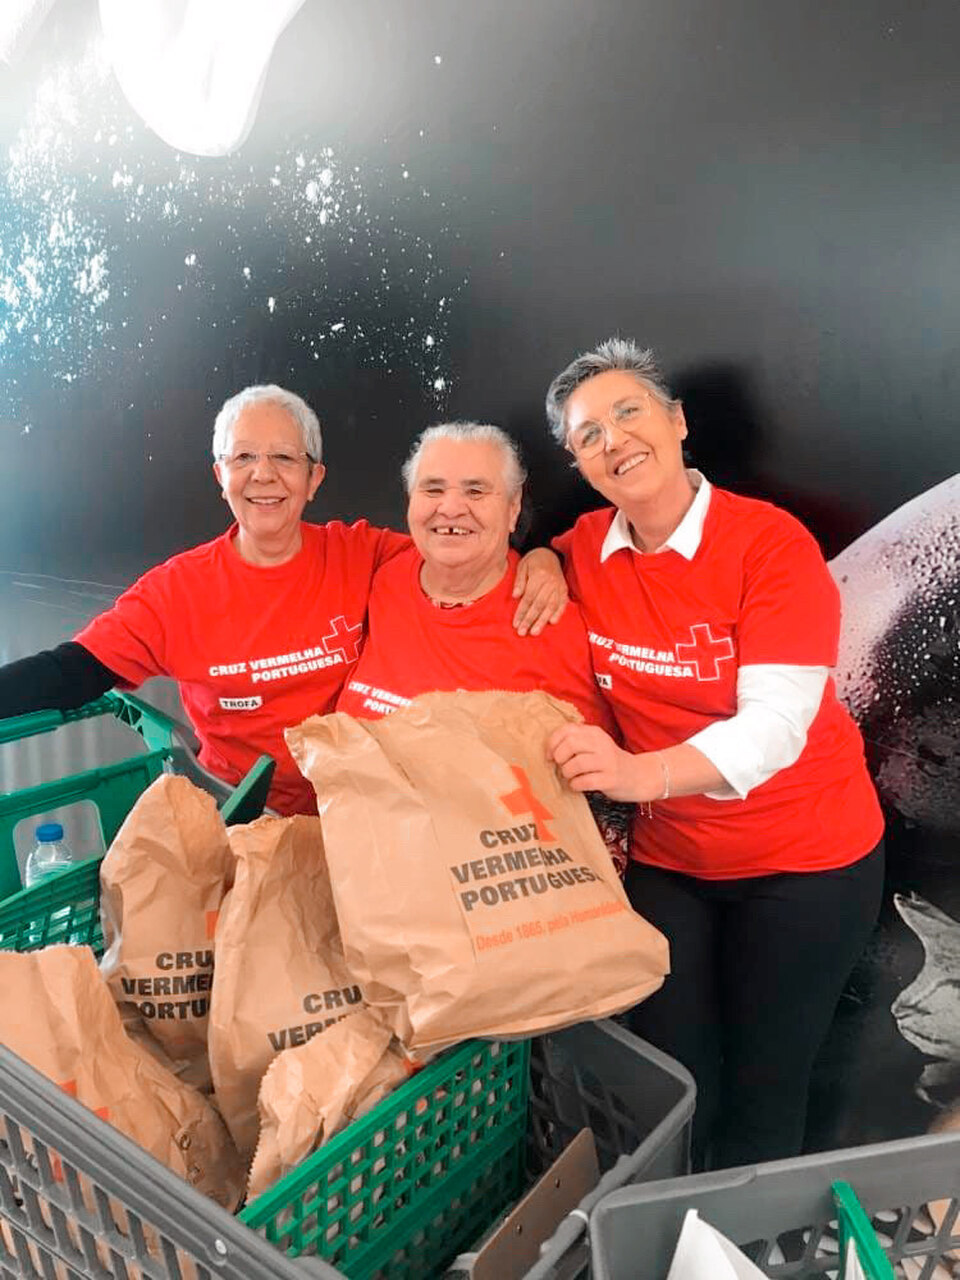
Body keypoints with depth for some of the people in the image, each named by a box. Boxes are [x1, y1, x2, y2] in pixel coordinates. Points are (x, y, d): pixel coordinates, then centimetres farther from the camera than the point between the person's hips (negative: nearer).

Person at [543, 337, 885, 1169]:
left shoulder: (773, 543, -19)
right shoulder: (582, 554, -5)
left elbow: (775, 724, -29)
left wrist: (641, 771, -45)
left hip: (804, 860, -3)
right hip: (668, 859, 3)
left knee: (762, 1092, 11)